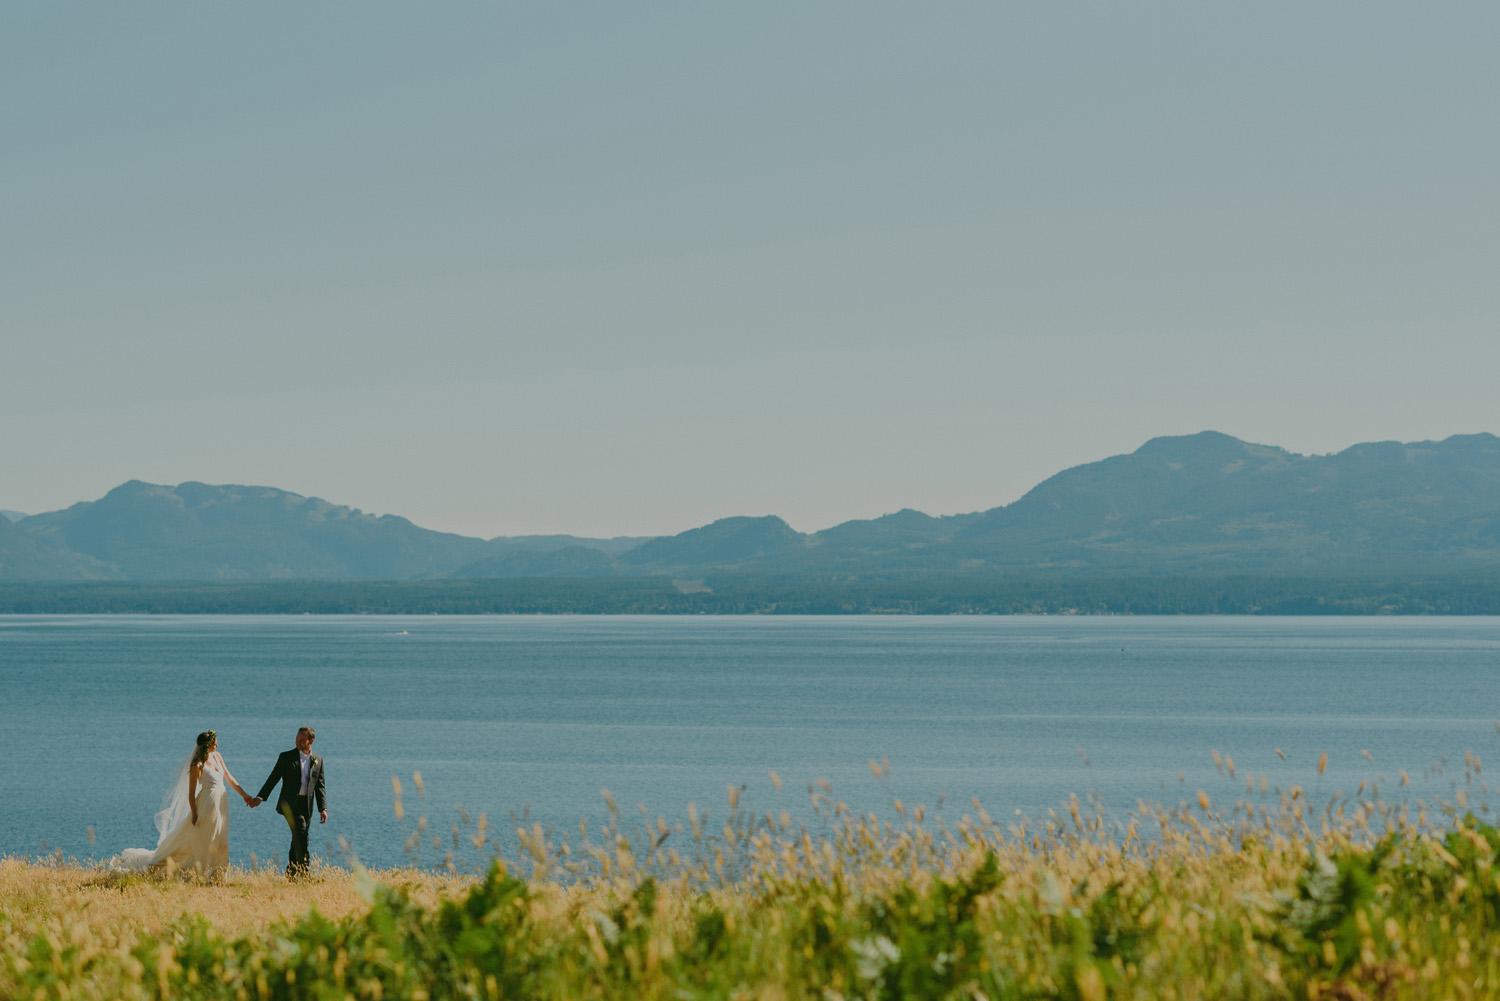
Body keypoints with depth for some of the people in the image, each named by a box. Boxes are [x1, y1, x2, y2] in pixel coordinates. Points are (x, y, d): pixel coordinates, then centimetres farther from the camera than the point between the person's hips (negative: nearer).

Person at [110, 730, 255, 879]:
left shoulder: (217, 756, 5)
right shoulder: (197, 766, -17)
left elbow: (228, 777, 13)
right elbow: (191, 792, -13)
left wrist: (243, 794, 12)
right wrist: (194, 814, -16)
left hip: (221, 802, 8)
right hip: (207, 803, -8)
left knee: (219, 842, 12)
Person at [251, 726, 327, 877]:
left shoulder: (318, 760, 10)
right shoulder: (287, 757, 1)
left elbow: (320, 786, 12)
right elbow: (273, 778, 1)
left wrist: (323, 808, 3)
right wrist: (260, 797, -7)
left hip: (306, 806, 4)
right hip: (290, 804, -4)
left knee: (297, 842, 7)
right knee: (301, 835, -18)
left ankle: (290, 875, 15)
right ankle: (305, 873, -17)